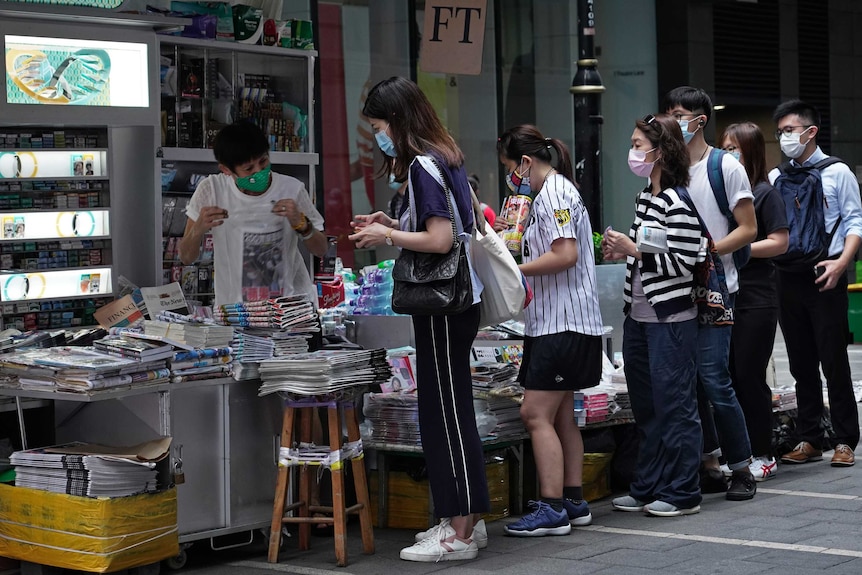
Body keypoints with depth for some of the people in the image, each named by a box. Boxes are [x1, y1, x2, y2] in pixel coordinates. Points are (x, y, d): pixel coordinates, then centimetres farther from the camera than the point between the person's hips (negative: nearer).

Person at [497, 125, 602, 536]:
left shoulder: (553, 194, -13)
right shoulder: (552, 191, 19)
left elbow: (565, 255, -22)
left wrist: (515, 270, -14)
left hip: (563, 323, -11)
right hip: (556, 322, 11)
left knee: (536, 414, -11)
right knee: (561, 416, 13)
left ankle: (552, 510, -11)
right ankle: (573, 502, 18)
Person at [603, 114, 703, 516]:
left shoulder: (678, 202, -14)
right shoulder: (644, 199, 14)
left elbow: (682, 262, -19)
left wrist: (633, 249, -18)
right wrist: (620, 252, 7)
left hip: (671, 319, -9)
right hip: (638, 316, 9)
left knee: (674, 404, -2)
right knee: (645, 406, 14)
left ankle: (682, 493, 6)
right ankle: (647, 488, 22)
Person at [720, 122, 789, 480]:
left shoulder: (764, 193, -4)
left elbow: (779, 242, -10)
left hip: (756, 299, -6)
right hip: (725, 295, 6)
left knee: (750, 376, -4)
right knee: (727, 376, 6)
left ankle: (762, 456, 6)